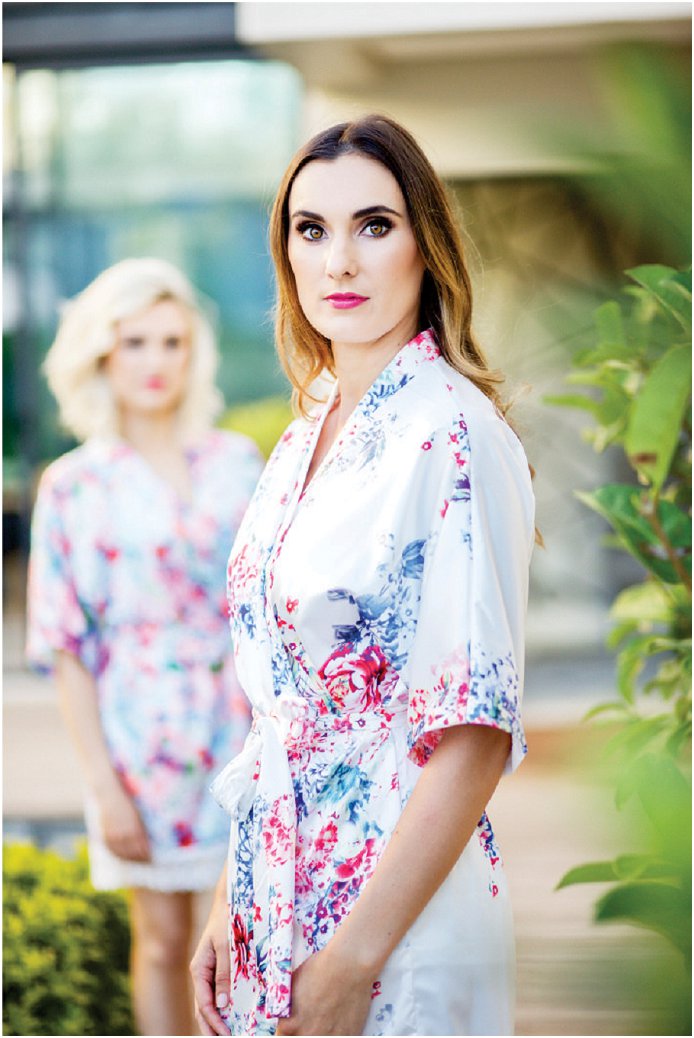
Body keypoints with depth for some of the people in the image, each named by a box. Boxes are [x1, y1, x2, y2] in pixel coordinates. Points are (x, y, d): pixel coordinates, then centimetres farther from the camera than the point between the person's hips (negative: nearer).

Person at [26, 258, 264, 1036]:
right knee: (164, 940, 7)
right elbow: (65, 649, -3)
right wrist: (104, 786, -8)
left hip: (246, 729, 2)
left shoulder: (238, 463, 4)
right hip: (143, 736, -2)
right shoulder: (74, 488, -2)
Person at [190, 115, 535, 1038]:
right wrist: (231, 908, 8)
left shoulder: (453, 433, -16)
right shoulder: (305, 440, 8)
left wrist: (353, 960, -20)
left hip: (399, 924, -7)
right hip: (281, 898, 7)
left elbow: (478, 734, -20)